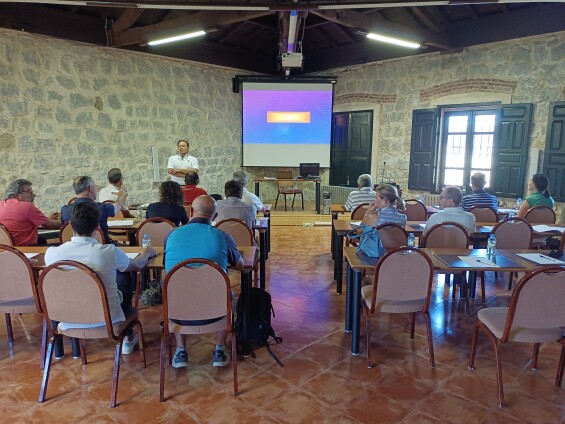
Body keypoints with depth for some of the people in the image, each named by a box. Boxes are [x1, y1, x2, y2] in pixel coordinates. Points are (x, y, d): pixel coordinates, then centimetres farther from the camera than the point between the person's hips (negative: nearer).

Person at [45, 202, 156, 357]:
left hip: (68, 321, 2)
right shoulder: (109, 252, -22)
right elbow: (138, 265, -1)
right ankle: (128, 339, 42)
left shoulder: (52, 253, -16)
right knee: (126, 290, 28)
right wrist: (146, 253, 21)